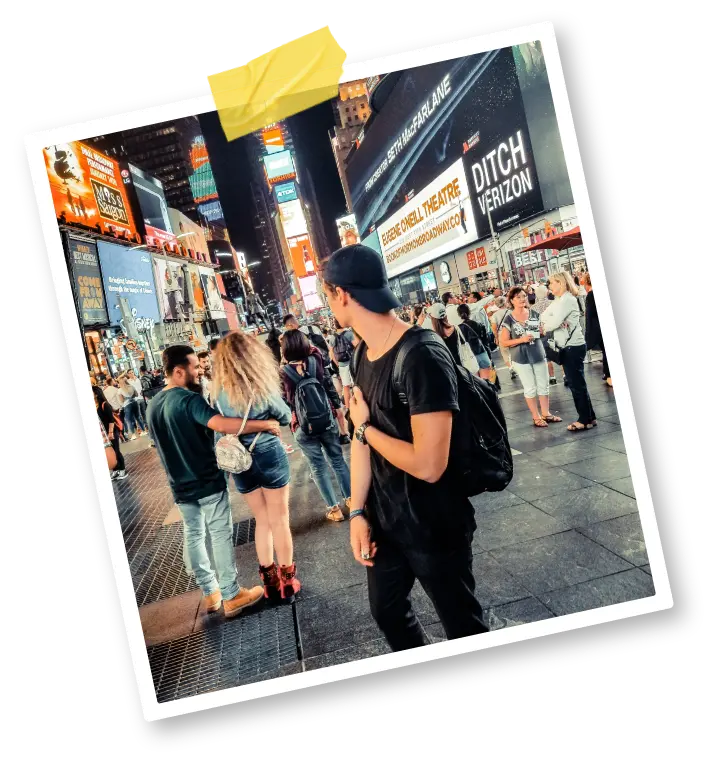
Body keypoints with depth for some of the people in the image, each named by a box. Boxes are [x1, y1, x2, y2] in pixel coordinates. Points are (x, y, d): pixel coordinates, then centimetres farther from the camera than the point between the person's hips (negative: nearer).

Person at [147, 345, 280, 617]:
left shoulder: (153, 405, 6)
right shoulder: (188, 400, -21)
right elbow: (221, 424, -36)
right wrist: (265, 424, -30)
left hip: (181, 485, 8)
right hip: (208, 481, -8)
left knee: (193, 536, 14)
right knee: (221, 536, 2)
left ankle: (210, 592, 25)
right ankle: (232, 596, 10)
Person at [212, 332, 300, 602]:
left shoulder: (219, 392, -5)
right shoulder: (262, 387, -13)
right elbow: (286, 417, -1)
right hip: (269, 456, -3)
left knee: (262, 520, 18)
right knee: (279, 520, 10)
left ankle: (270, 582, 26)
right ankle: (287, 582, 19)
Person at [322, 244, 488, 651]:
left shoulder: (423, 357, -27)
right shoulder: (363, 353, 1)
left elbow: (429, 465, -32)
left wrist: (366, 428, -17)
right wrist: (358, 511, 1)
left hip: (434, 526, -9)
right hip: (383, 519, 9)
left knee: (463, 625, 13)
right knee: (387, 610, 26)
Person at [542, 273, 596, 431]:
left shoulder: (567, 299, -14)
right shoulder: (559, 300, 15)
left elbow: (556, 321, -20)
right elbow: (544, 316, 10)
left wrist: (544, 327, -2)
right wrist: (547, 323, -11)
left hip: (573, 346, -10)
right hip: (567, 346, 10)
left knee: (577, 384, -4)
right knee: (575, 383, 13)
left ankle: (586, 420, 3)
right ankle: (589, 417, 20)